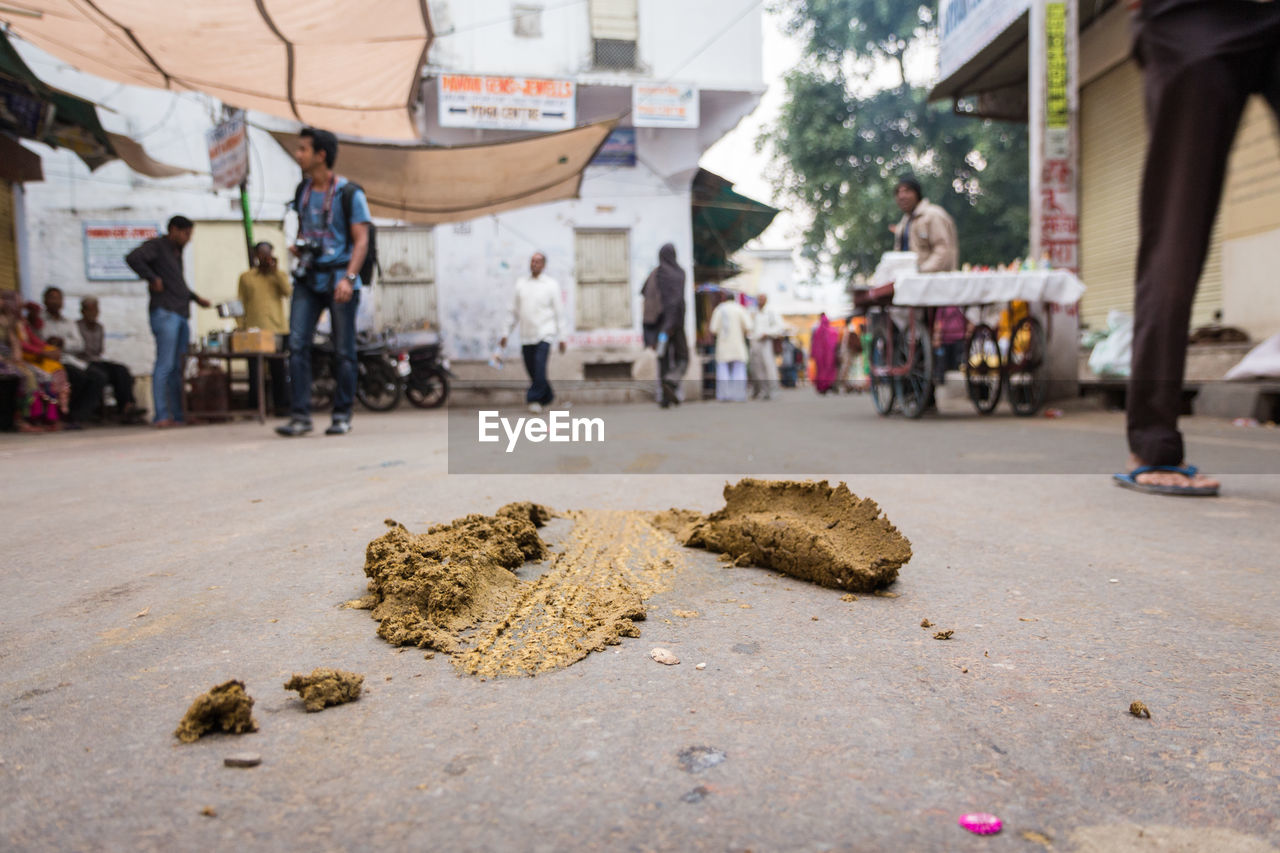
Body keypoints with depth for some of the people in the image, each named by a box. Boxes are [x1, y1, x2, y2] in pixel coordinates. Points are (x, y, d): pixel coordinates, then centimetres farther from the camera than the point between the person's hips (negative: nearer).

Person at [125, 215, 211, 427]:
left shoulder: (177, 252, 25)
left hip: (181, 314, 9)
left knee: (179, 367, 6)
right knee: (165, 365, -11)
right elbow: (132, 258, -19)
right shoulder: (156, 245, -1)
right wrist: (152, 278, -14)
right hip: (164, 312, -9)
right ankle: (162, 416, -11)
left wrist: (196, 298, 30)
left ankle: (179, 415, 7)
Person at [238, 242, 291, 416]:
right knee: (254, 370, -1)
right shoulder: (246, 277, 12)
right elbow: (241, 304, 9)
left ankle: (281, 404, 6)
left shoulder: (280, 275, 14)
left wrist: (275, 271, -6)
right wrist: (240, 328, 0)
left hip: (278, 329, 0)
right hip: (254, 330, 0)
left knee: (279, 369, 0)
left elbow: (287, 292, -6)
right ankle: (255, 406, 6)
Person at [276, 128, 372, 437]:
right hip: (308, 278, 5)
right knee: (297, 345, -6)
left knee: (343, 351, 0)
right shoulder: (303, 190, 14)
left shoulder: (349, 193, -5)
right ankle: (300, 415, -3)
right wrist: (297, 246, 6)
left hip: (338, 279, -5)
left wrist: (348, 278, -21)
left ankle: (342, 415, 11)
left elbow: (361, 240, -10)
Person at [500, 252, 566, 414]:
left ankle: (535, 399, -14)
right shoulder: (521, 283, 11)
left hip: (544, 333, -4)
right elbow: (514, 311, 16)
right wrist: (506, 333, 13)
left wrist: (561, 337, -2)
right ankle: (547, 396, 25)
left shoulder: (551, 284, 2)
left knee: (540, 365, -20)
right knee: (532, 370, 6)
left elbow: (558, 312, 2)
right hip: (526, 335, 4)